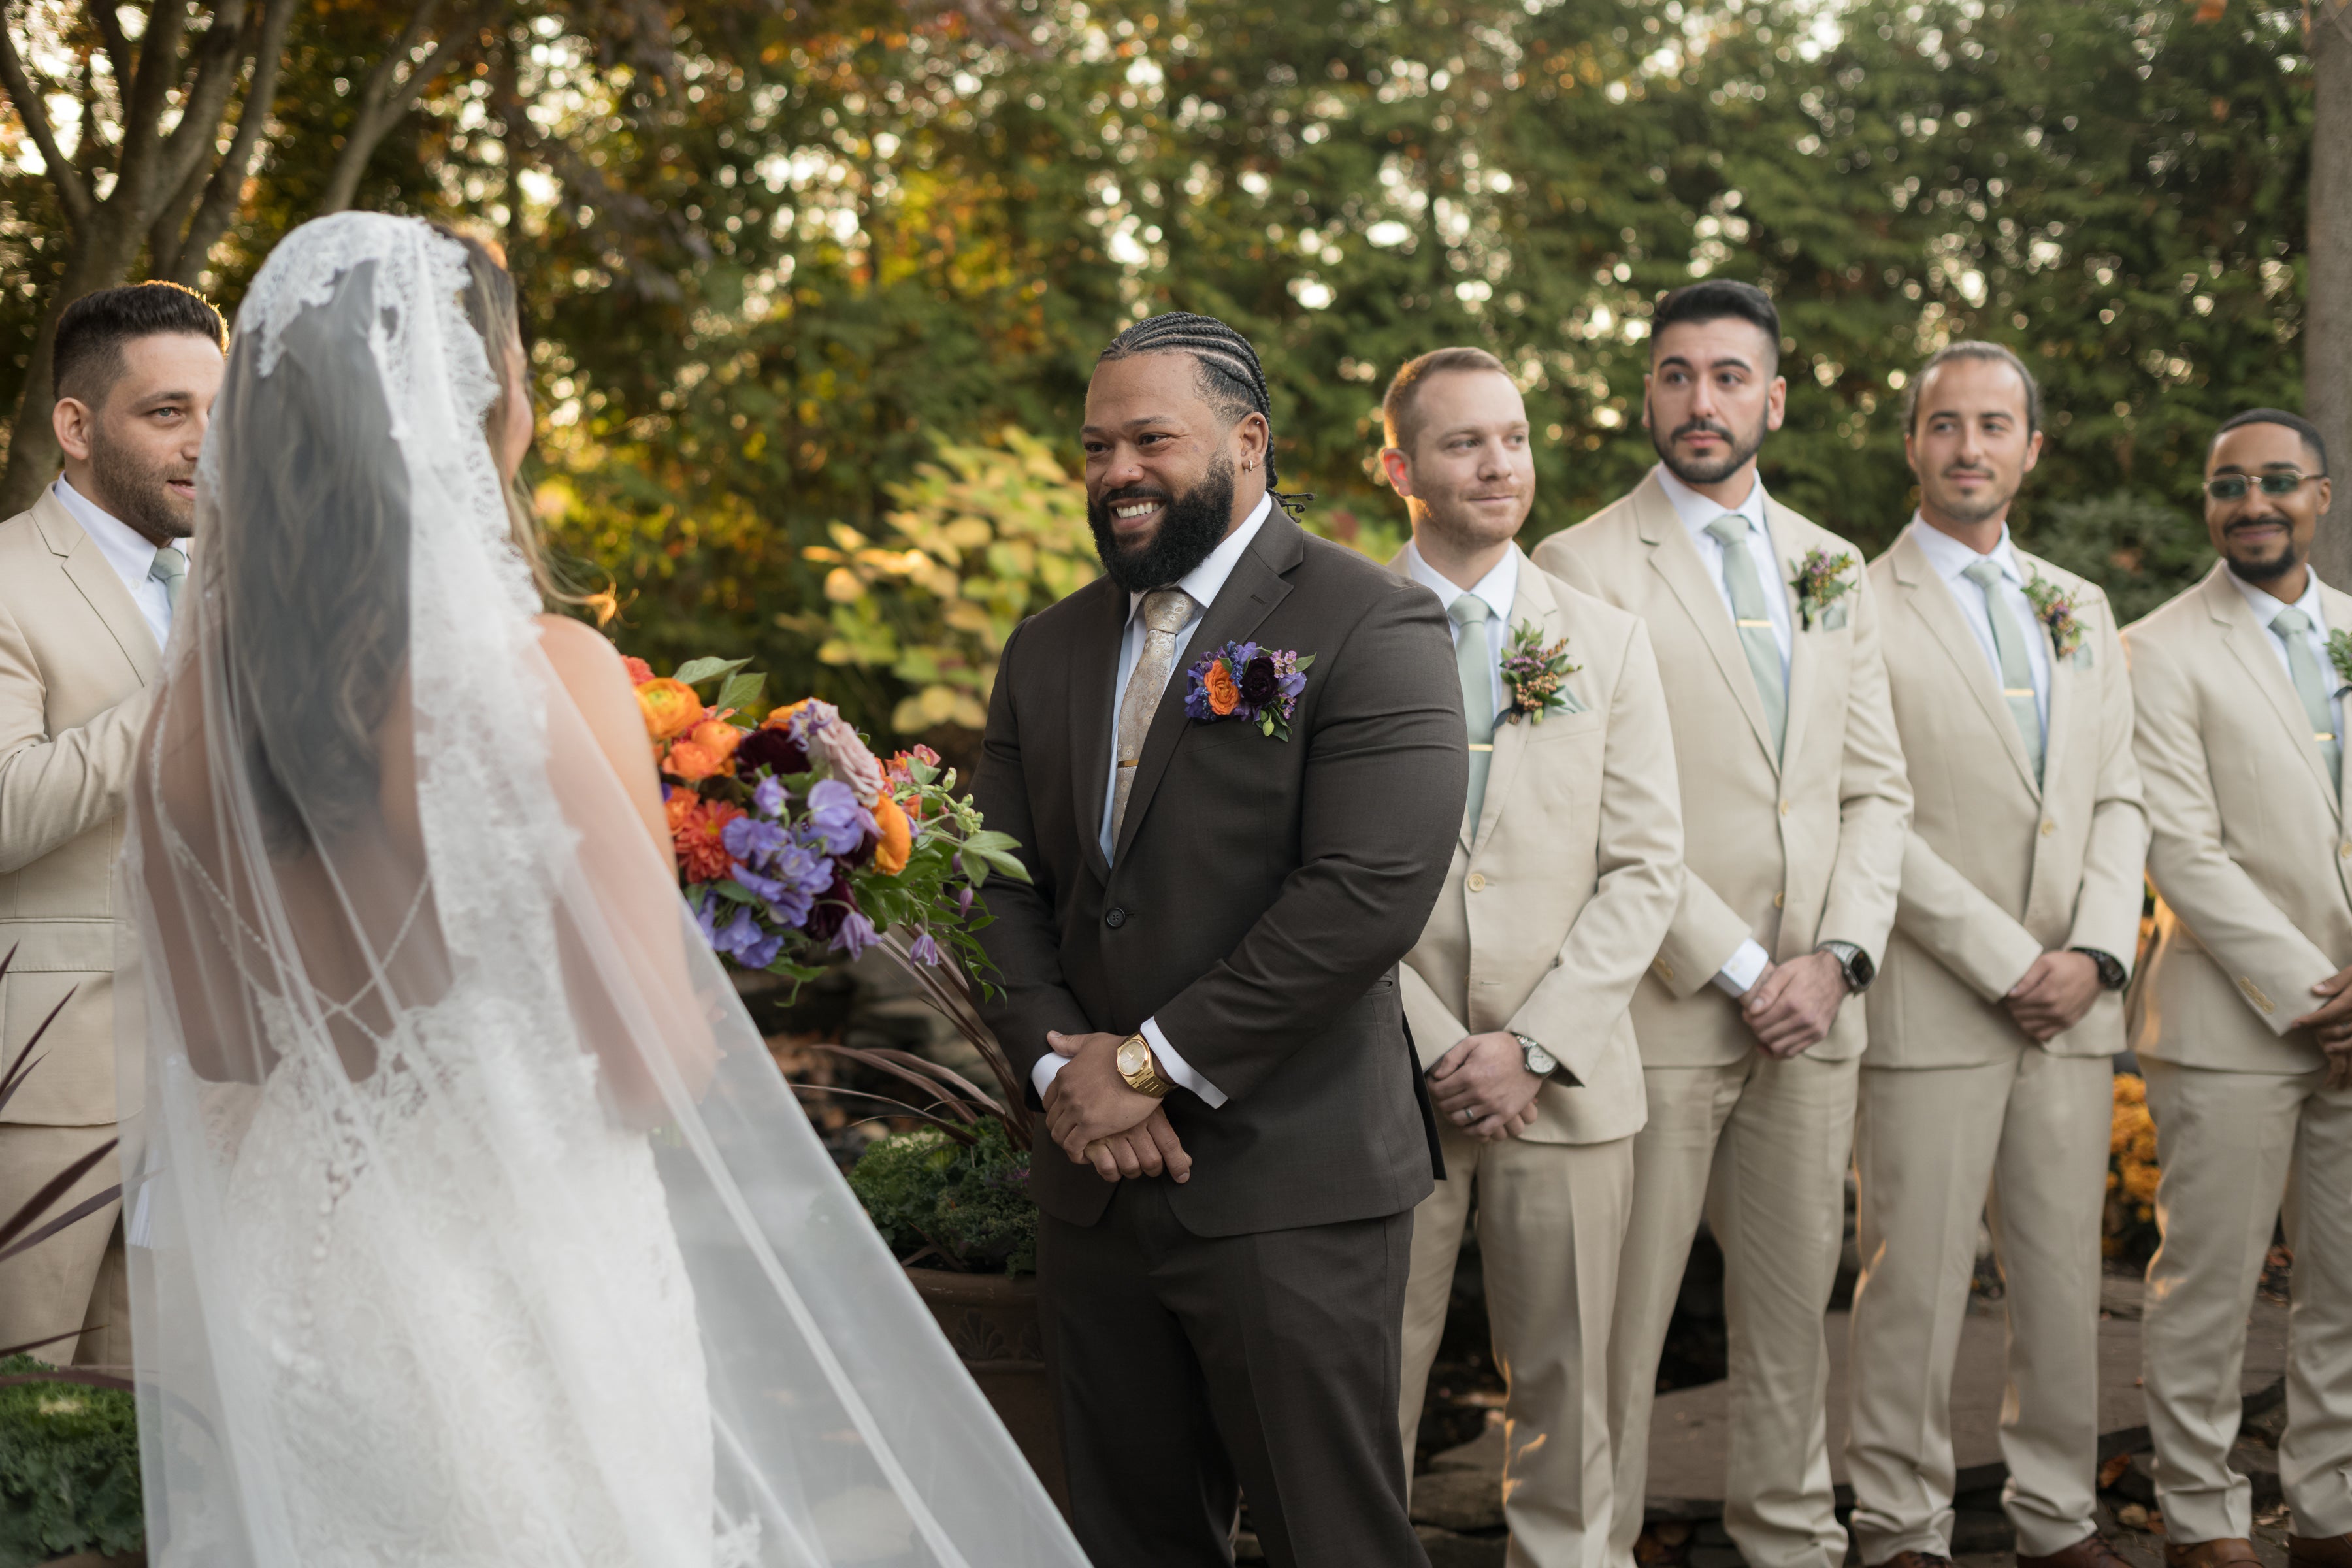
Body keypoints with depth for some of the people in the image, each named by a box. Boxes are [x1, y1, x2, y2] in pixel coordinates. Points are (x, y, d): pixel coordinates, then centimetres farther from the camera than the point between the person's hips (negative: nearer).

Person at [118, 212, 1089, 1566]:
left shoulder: (200, 693, -3)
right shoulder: (547, 675, -19)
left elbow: (205, 1044, 8)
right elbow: (649, 1063, -16)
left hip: (280, 1285, 6)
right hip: (520, 1285, -5)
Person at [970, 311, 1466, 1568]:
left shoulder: (1371, 630, -8)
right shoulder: (1047, 650, 13)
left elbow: (1369, 893, -18)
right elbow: (998, 884, 12)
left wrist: (1154, 1065, -15)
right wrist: (1058, 1063, -7)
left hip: (1291, 1191, -6)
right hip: (1092, 1183, 6)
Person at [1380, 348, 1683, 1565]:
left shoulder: (1607, 641, 9)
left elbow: (1644, 868, 3)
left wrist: (1534, 1043, -8)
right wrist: (1435, 1045, -10)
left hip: (1567, 1081, 2)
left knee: (1563, 1383, 8)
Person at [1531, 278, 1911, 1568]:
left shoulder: (1832, 573, 14)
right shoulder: (1584, 566, -4)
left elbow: (1875, 787, 12)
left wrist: (1838, 957, -3)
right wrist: (1738, 968, -12)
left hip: (1813, 1015, 5)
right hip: (1661, 1010, -5)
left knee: (1795, 1296, 13)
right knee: (1620, 1314, -1)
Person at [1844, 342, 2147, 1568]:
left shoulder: (2081, 611, 16)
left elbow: (2119, 800, 13)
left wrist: (2096, 954, -4)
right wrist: (2005, 961, -13)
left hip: (2073, 1005, 5)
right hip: (1932, 1007, -5)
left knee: (2066, 1279, 9)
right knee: (1916, 1285, -2)